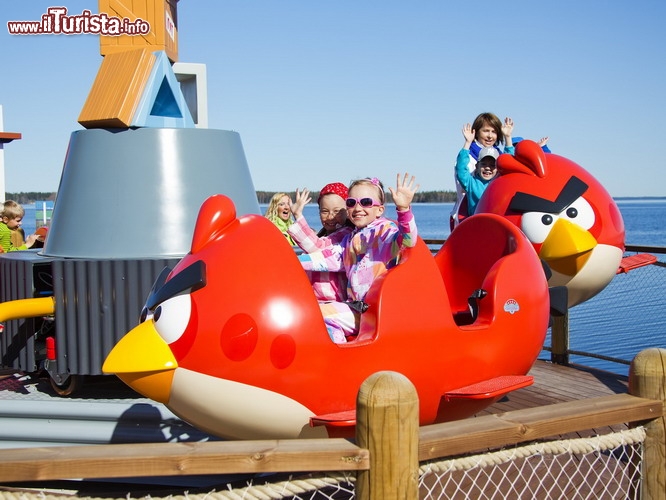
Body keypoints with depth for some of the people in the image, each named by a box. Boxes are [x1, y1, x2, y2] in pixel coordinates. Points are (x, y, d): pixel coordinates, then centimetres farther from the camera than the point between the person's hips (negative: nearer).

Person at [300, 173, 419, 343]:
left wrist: (403, 209, -43)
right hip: (355, 306, 9)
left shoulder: (384, 230, -8)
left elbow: (406, 240, -27)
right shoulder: (351, 239, 18)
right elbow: (331, 257, 17)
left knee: (322, 316, -21)